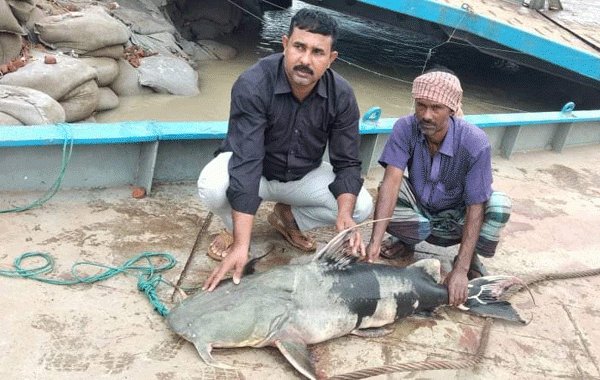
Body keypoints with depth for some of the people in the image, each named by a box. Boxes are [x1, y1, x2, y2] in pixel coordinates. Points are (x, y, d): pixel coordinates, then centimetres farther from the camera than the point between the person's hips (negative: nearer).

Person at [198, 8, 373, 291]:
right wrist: (242, 245, -44)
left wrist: (344, 214, -35)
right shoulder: (253, 85, -30)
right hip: (254, 171, -3)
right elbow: (246, 162, -37)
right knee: (213, 185, -35)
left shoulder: (341, 95, -18)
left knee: (361, 206, -16)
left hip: (304, 175, 4)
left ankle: (287, 217, 11)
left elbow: (347, 163, -13)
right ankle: (234, 229, 2)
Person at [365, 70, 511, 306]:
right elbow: (392, 180, -33)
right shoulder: (405, 129, -23)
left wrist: (461, 270, -34)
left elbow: (475, 207, -27)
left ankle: (470, 258, -2)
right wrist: (375, 241, -45)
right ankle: (406, 241, 2)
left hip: (454, 220, -1)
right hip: (418, 213, 1)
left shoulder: (475, 143, -28)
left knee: (499, 204, -31)